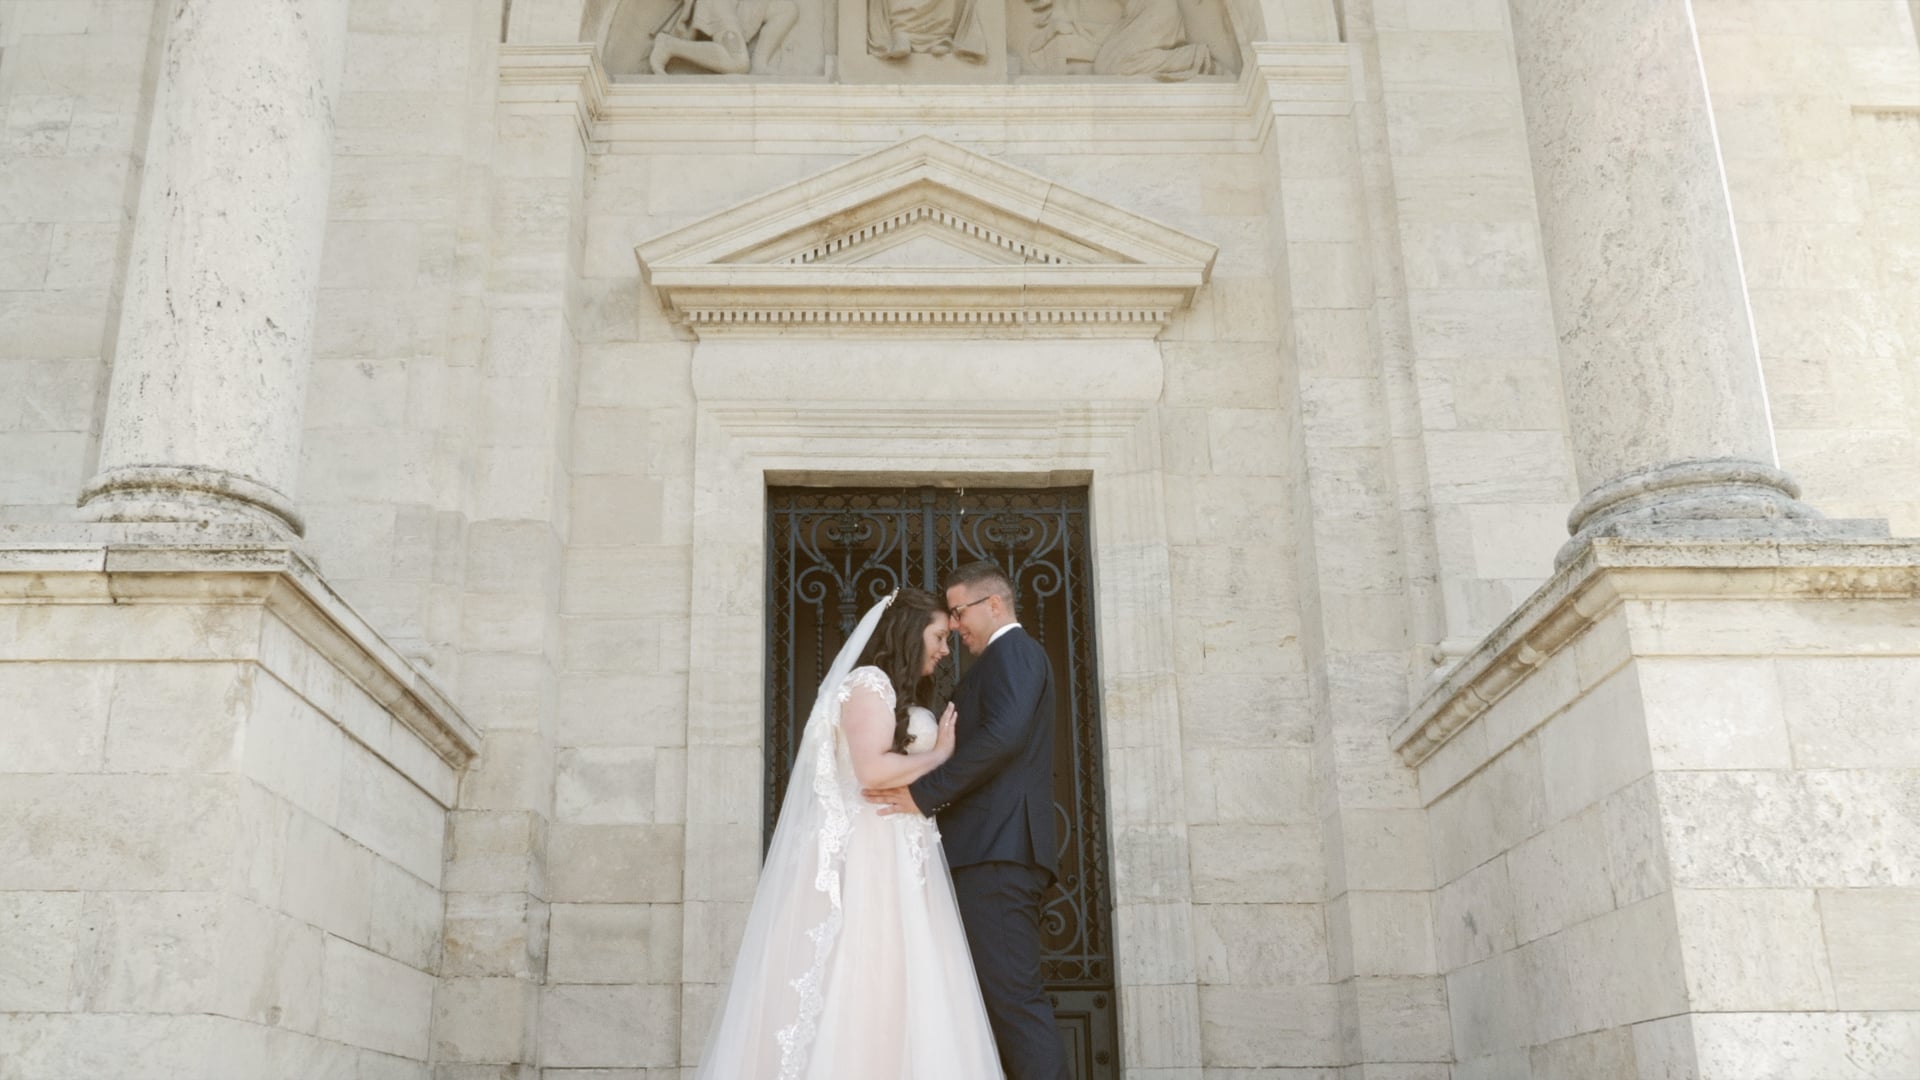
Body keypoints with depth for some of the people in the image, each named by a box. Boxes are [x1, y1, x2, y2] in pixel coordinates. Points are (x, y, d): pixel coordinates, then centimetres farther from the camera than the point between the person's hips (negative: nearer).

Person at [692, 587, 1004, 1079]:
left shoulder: (898, 697, 22)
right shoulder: (869, 682, -6)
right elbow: (872, 770, -19)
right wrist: (940, 754, -8)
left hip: (900, 860, 9)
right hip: (869, 855, -9)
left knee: (895, 989, 3)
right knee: (867, 988, -10)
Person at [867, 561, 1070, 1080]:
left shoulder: (1011, 650, -3)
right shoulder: (1015, 657, 28)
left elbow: (1002, 733, -20)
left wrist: (923, 794, -19)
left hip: (995, 847, -11)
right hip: (1001, 848, 11)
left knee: (1012, 994, -13)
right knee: (1009, 994, 9)